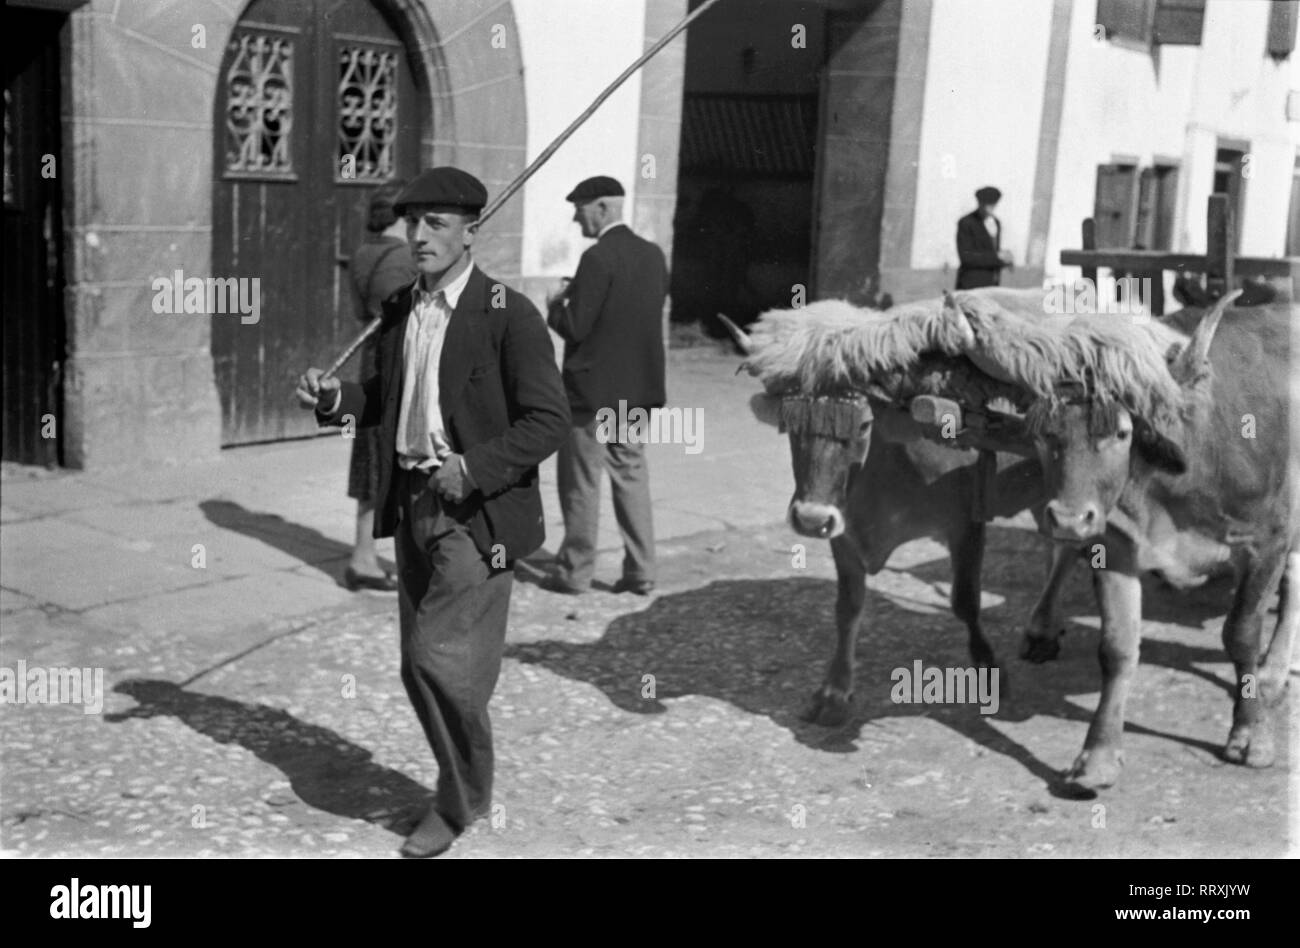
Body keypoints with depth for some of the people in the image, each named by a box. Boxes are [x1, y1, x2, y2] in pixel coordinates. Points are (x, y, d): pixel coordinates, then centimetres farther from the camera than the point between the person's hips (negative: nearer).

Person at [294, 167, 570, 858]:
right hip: (413, 505, 7)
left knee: (442, 658, -9)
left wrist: (474, 469, -22)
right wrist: (335, 397, 0)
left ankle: (459, 801, 14)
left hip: (477, 511, -7)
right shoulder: (399, 309, 9)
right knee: (420, 668, 13)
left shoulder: (508, 315, -11)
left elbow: (548, 420, -13)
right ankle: (464, 786, 33)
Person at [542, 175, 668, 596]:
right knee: (632, 475, 13)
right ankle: (640, 571, 15)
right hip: (639, 388, 7)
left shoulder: (599, 258, -17)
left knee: (580, 482, 5)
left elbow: (575, 328, -19)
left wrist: (555, 307, 2)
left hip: (593, 389, -7)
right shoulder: (653, 254, 6)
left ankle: (575, 570, 14)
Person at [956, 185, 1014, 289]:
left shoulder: (997, 223, 14)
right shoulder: (965, 223, -9)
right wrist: (997, 257, -18)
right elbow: (966, 257, -16)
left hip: (991, 284, 7)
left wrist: (1005, 259, -1)